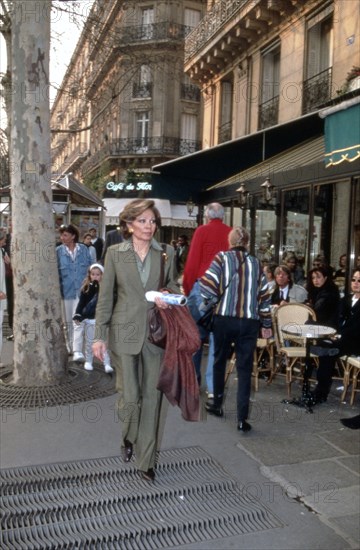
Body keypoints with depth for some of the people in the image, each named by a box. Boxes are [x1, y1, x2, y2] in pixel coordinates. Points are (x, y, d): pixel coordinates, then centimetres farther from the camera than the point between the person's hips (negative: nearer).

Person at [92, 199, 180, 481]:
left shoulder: (167, 253, 3)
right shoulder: (115, 253, 0)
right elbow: (106, 297, 1)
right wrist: (99, 336, -3)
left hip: (156, 331, 2)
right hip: (124, 331, -1)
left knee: (152, 396, 5)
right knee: (130, 396, 0)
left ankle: (147, 459, 21)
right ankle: (129, 437, 35)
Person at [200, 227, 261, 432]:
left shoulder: (222, 258, -1)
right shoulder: (256, 263, 9)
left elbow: (207, 288, -10)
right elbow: (261, 293, 8)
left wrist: (219, 296, 9)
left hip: (225, 318, -1)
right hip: (250, 321, 1)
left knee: (220, 361, 19)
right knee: (245, 368, 4)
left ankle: (217, 404, 33)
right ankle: (242, 417, 1)